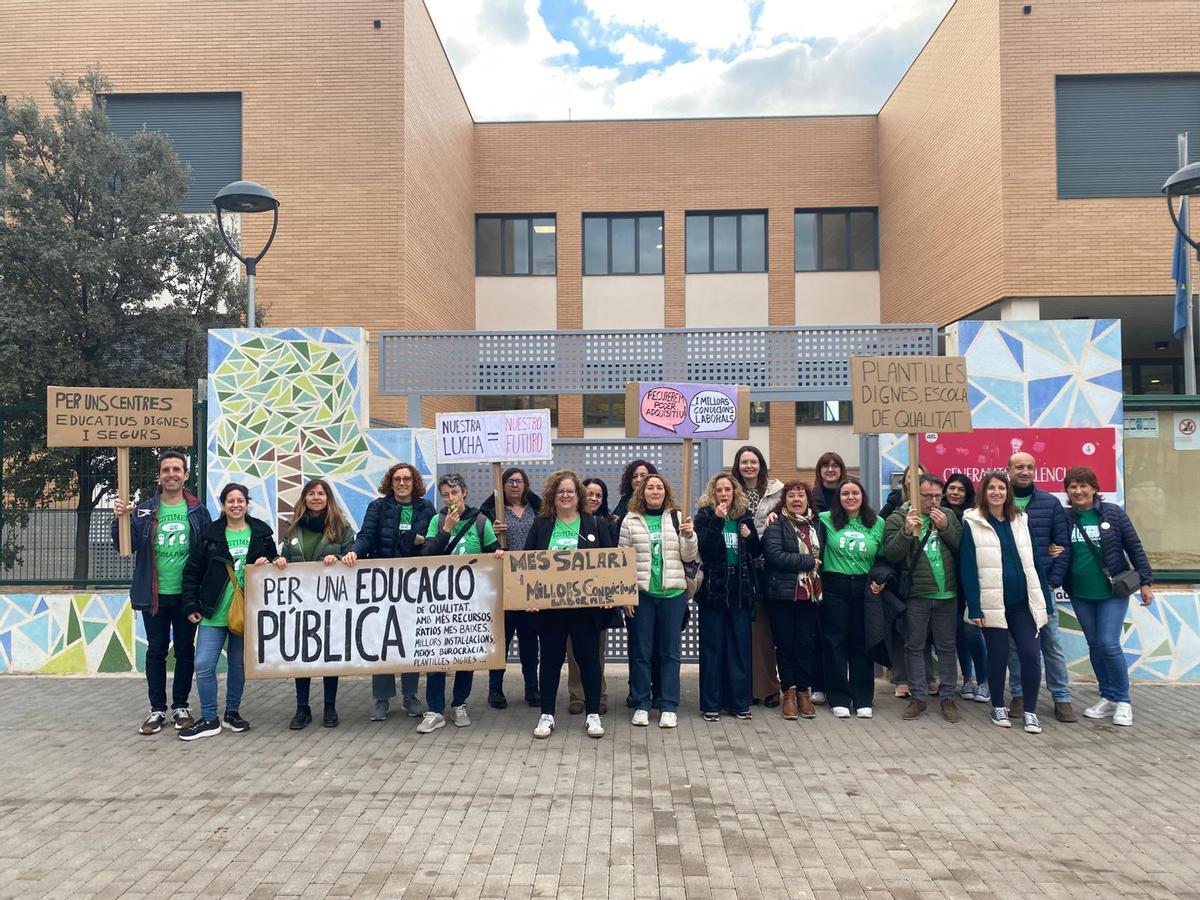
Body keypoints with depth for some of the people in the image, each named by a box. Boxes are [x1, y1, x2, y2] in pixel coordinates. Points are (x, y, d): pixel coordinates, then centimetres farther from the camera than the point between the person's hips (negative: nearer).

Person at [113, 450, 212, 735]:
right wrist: (120, 519, -20)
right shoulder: (143, 511, 1)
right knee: (156, 651, 9)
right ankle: (157, 709, 21)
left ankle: (181, 706, 23)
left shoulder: (198, 511, 0)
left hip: (186, 594, 0)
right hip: (154, 595, 1)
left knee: (185, 651, 9)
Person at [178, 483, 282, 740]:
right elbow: (192, 572, 3)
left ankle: (232, 713, 28)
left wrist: (269, 563, -11)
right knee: (203, 665, -4)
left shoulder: (261, 533, 3)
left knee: (239, 666, 10)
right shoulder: (211, 534, 0)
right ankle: (209, 719, 11)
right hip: (214, 612, 0)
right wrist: (191, 606, -2)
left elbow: (275, 562, 13)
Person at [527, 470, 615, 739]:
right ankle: (547, 715, 19)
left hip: (587, 604, -1)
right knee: (550, 658, 8)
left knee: (589, 657, 6)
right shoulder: (541, 525, 7)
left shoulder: (597, 524, 4)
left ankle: (593, 714, 17)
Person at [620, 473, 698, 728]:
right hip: (640, 593, -1)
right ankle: (641, 705, 17)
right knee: (640, 651, 6)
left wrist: (690, 536, -11)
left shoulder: (677, 518, 6)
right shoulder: (630, 520, 2)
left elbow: (688, 557, 7)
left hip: (672, 593, 1)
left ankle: (669, 707, 14)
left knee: (670, 651, 6)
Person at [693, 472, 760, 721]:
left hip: (740, 588, 3)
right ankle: (711, 704, 10)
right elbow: (703, 548, -16)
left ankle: (739, 701, 17)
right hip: (713, 587, -3)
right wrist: (717, 521, -23)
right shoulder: (704, 516, -1)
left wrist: (750, 536, -7)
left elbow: (757, 552, 12)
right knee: (712, 647, 2)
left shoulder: (745, 517, 9)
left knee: (740, 645, 7)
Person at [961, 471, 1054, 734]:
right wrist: (974, 607, -11)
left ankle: (1030, 710, 11)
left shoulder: (1020, 520, 10)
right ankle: (998, 707, 23)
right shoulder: (972, 523, -2)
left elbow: (1034, 562, 12)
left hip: (1023, 603, 3)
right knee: (998, 656, 5)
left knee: (1031, 654, -3)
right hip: (992, 603, -3)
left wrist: (1045, 601, 9)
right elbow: (967, 567, -5)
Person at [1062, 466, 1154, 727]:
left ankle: (1123, 700, 9)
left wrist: (1145, 581, -2)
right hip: (1081, 594, 3)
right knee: (1095, 645, 10)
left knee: (1109, 644, -8)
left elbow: (1134, 547, -1)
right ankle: (1107, 698, 24)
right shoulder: (1064, 518, -1)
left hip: (1113, 591, -3)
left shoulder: (1113, 512, -5)